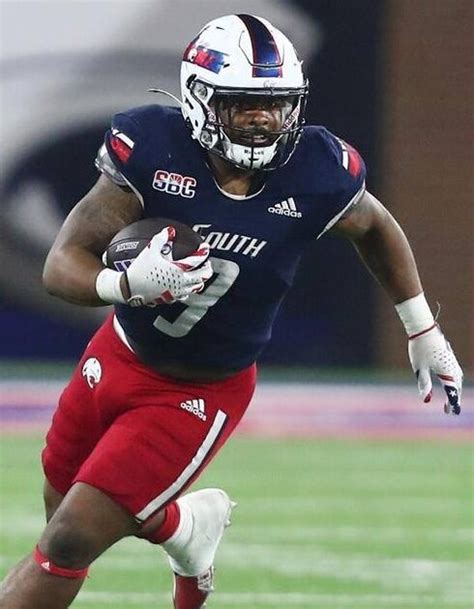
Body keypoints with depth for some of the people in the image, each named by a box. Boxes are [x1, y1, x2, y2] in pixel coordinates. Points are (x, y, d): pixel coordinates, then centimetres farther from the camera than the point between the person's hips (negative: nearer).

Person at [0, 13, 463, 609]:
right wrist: (127, 284, -46)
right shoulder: (154, 152, -24)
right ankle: (187, 527, 53)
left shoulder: (316, 174, -20)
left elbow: (373, 226, 5)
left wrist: (424, 331, 12)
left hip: (201, 395, -2)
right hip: (119, 357, 2)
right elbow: (63, 264, -24)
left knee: (69, 544, -11)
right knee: (64, 508, 24)